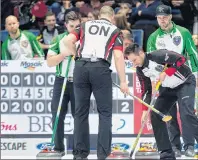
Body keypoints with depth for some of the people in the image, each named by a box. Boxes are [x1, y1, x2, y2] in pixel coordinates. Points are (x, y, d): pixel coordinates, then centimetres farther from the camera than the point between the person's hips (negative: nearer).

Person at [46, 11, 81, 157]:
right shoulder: (59, 39, 5)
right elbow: (50, 62, 0)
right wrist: (65, 53, -13)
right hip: (61, 81, 2)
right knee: (58, 115, -2)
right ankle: (59, 148, 6)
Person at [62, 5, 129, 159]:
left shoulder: (86, 25, 19)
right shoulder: (115, 30, 13)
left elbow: (67, 41, 5)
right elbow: (118, 56, 1)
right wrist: (123, 81, 1)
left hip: (81, 67, 2)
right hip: (101, 69, -2)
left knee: (81, 111, 10)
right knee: (105, 112, 6)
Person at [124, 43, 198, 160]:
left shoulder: (158, 56, -28)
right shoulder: (140, 70, -5)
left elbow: (181, 59, -30)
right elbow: (146, 90, 2)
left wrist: (166, 73, -32)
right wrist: (145, 109, -8)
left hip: (185, 82, -8)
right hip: (168, 88, 8)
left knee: (186, 114, -24)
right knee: (156, 115, -2)